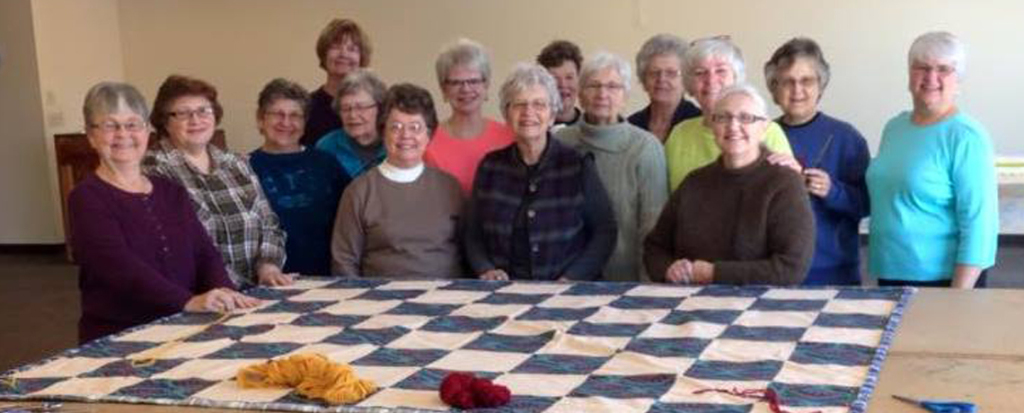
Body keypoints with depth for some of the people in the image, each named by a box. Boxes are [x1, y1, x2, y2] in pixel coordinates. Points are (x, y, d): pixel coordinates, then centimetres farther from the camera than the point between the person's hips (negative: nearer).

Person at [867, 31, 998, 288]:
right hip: (888, 276, 6)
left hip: (942, 280, -6)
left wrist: (958, 300, -20)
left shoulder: (966, 137, -13)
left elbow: (979, 224, -17)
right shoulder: (894, 126, 7)